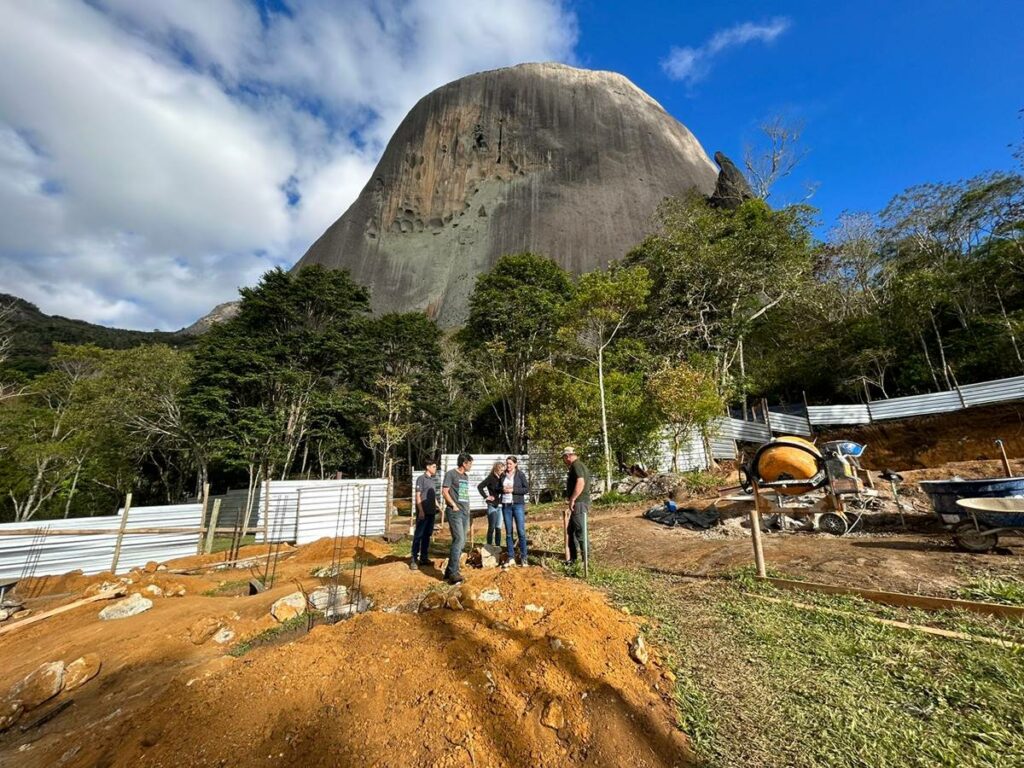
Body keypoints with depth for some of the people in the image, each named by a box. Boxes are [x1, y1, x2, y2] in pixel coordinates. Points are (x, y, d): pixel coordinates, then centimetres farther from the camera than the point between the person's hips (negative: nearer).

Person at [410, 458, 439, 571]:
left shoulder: (432, 480, 15)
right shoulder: (421, 478, -7)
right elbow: (418, 496, -12)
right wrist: (421, 511, -18)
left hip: (431, 512, 8)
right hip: (423, 512, -7)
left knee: (427, 535, 12)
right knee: (418, 535, -2)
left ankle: (424, 557, 21)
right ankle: (414, 559, 4)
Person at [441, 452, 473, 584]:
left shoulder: (466, 476, 17)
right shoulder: (451, 474, -6)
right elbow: (444, 491, -11)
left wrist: (468, 509, 12)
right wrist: (454, 505, -12)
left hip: (465, 512, 8)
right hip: (455, 512, -8)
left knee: (462, 542, 8)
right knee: (459, 540, -15)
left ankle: (450, 571, 17)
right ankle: (452, 573, -8)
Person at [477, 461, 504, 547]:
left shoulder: (502, 477, 6)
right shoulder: (490, 478, -11)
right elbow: (480, 487, -15)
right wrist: (486, 497, -12)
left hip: (500, 505, 6)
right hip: (492, 505, -5)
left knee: (498, 528, 11)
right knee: (491, 527, 2)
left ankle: (498, 546, 21)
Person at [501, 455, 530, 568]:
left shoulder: (521, 475, -2)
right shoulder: (503, 476, 9)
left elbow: (527, 489, -6)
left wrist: (513, 490, -15)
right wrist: (503, 489, -6)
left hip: (518, 505, -3)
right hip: (506, 505, 4)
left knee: (521, 532, -3)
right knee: (508, 533, 7)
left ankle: (523, 557, 8)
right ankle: (511, 557, 16)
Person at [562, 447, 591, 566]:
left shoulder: (576, 465, -13)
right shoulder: (580, 465, 19)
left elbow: (580, 482, -27)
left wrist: (572, 499, -23)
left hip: (579, 503, -11)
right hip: (579, 503, 11)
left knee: (580, 531, -6)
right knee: (571, 530, 17)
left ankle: (586, 559, 1)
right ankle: (573, 558, 25)